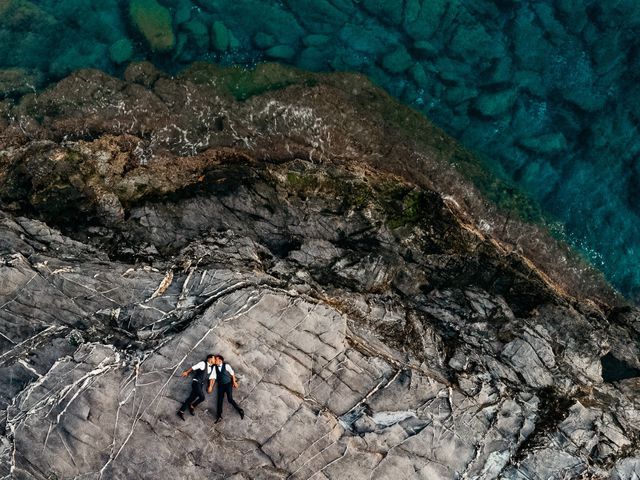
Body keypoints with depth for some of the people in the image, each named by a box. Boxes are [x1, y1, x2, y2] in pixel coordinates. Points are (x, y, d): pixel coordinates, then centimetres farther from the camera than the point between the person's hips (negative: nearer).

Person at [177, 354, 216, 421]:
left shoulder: (212, 368, 15)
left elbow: (210, 378, 18)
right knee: (202, 397, -18)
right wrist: (186, 372, -6)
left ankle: (181, 411, 1)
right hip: (196, 382, -6)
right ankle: (192, 406, 4)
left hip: (202, 385, 6)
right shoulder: (203, 363, -5)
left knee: (192, 397, -2)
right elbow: (193, 368, -4)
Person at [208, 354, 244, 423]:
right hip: (220, 385, 4)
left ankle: (240, 411, 1)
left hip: (228, 384, -4)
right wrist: (210, 386, -6)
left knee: (230, 399, -13)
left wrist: (234, 382, -5)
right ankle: (219, 416, -7)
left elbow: (232, 373, 0)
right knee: (219, 399, -7)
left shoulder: (226, 366, -2)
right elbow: (212, 377, 1)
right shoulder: (215, 368, 6)